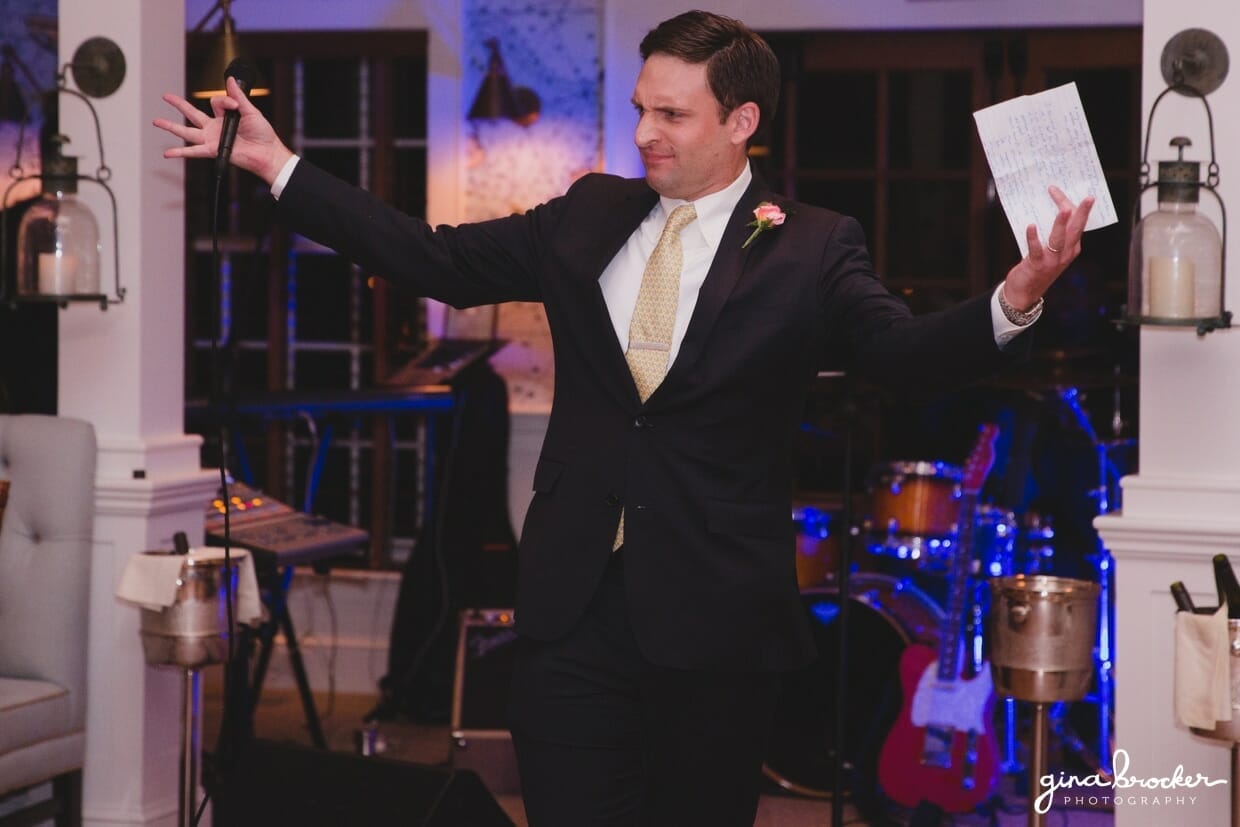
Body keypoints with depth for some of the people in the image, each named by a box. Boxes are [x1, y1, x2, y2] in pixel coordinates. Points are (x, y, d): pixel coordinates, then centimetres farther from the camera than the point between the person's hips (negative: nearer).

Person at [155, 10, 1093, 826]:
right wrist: (276, 165, 6)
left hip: (716, 627, -3)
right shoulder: (588, 217, 8)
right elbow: (437, 260, 9)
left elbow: (908, 350, -17)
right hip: (576, 608, 3)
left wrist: (1015, 300, -38)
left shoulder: (811, 250, -5)